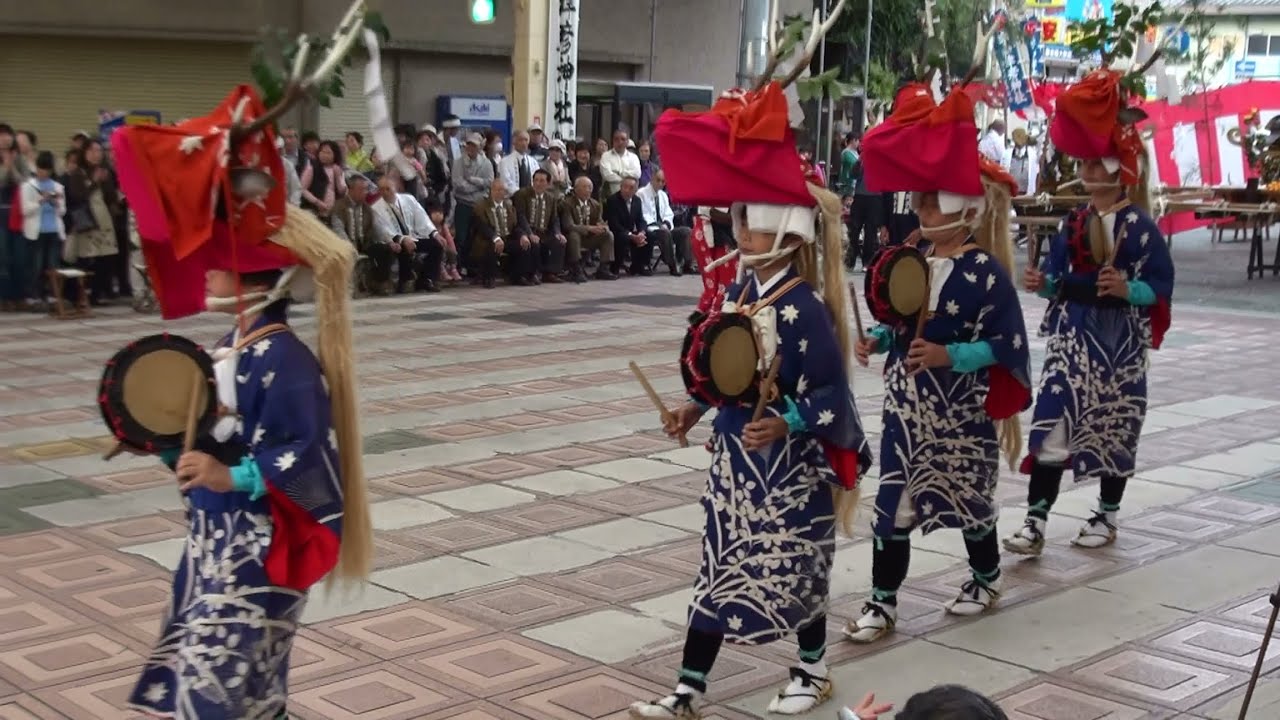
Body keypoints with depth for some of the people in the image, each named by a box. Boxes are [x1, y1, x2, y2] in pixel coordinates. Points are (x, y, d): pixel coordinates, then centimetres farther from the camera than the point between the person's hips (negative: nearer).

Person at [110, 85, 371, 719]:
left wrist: (232, 477, -31)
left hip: (256, 548, -9)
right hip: (215, 540, 9)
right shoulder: (231, 347, 8)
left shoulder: (285, 361, -21)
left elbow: (311, 457, -24)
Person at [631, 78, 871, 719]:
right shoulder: (740, 290, 1)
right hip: (735, 456, 7)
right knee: (719, 568, 10)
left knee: (795, 566, 11)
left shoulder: (806, 307, -21)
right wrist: (695, 406, 6)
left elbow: (831, 394, -19)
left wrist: (786, 425, -31)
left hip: (791, 466, -7)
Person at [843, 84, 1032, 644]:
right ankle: (883, 601, 9)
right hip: (907, 402, 5)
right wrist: (877, 340, -5)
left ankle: (986, 578, 39)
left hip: (960, 408, -5)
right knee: (893, 497, 3)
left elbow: (1005, 345, -16)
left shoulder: (985, 273, -15)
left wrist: (949, 355, -26)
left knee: (969, 492, 13)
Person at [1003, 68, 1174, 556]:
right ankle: (1036, 521, -4)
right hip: (1071, 334, 3)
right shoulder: (1074, 222, 7)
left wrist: (1127, 289, -26)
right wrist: (1043, 283, -9)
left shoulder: (1139, 225, -6)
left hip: (1118, 339, -3)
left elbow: (1161, 284, -8)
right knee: (1051, 424, -5)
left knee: (1113, 425, 8)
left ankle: (1107, 516, 25)